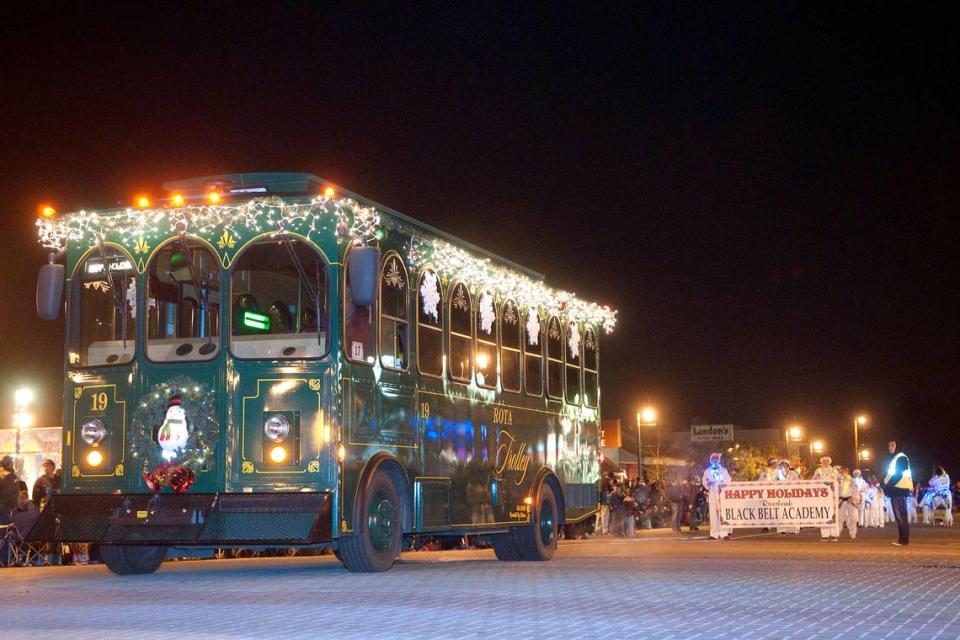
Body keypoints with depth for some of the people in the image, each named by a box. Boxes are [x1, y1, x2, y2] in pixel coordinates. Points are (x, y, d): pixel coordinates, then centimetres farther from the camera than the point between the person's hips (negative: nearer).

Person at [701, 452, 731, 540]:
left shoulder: (723, 470, 16)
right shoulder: (707, 471, 15)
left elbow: (728, 480, 9)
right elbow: (704, 481, 10)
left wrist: (724, 484, -12)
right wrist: (707, 483, -13)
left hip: (722, 494, 0)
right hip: (712, 494, 0)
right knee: (714, 513, -8)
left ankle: (724, 532, -12)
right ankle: (715, 533, -10)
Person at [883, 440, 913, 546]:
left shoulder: (901, 457, -9)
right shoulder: (894, 458, 21)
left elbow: (898, 475, -16)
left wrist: (887, 487, -15)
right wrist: (886, 486, 8)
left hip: (899, 490, -10)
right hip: (895, 490, 10)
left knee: (901, 515, -11)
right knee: (898, 516, 9)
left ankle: (904, 540, -12)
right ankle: (901, 539, 10)